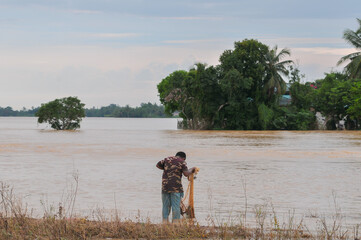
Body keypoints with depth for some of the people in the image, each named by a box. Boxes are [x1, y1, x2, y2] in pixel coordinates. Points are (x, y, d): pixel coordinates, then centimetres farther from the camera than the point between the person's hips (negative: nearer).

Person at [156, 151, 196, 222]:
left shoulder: (167, 159, 13)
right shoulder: (182, 162, 1)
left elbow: (158, 165, 25)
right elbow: (186, 173, -9)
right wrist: (191, 170, 9)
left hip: (165, 186, 4)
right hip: (176, 187, -4)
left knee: (166, 206, 9)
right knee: (176, 207, -2)